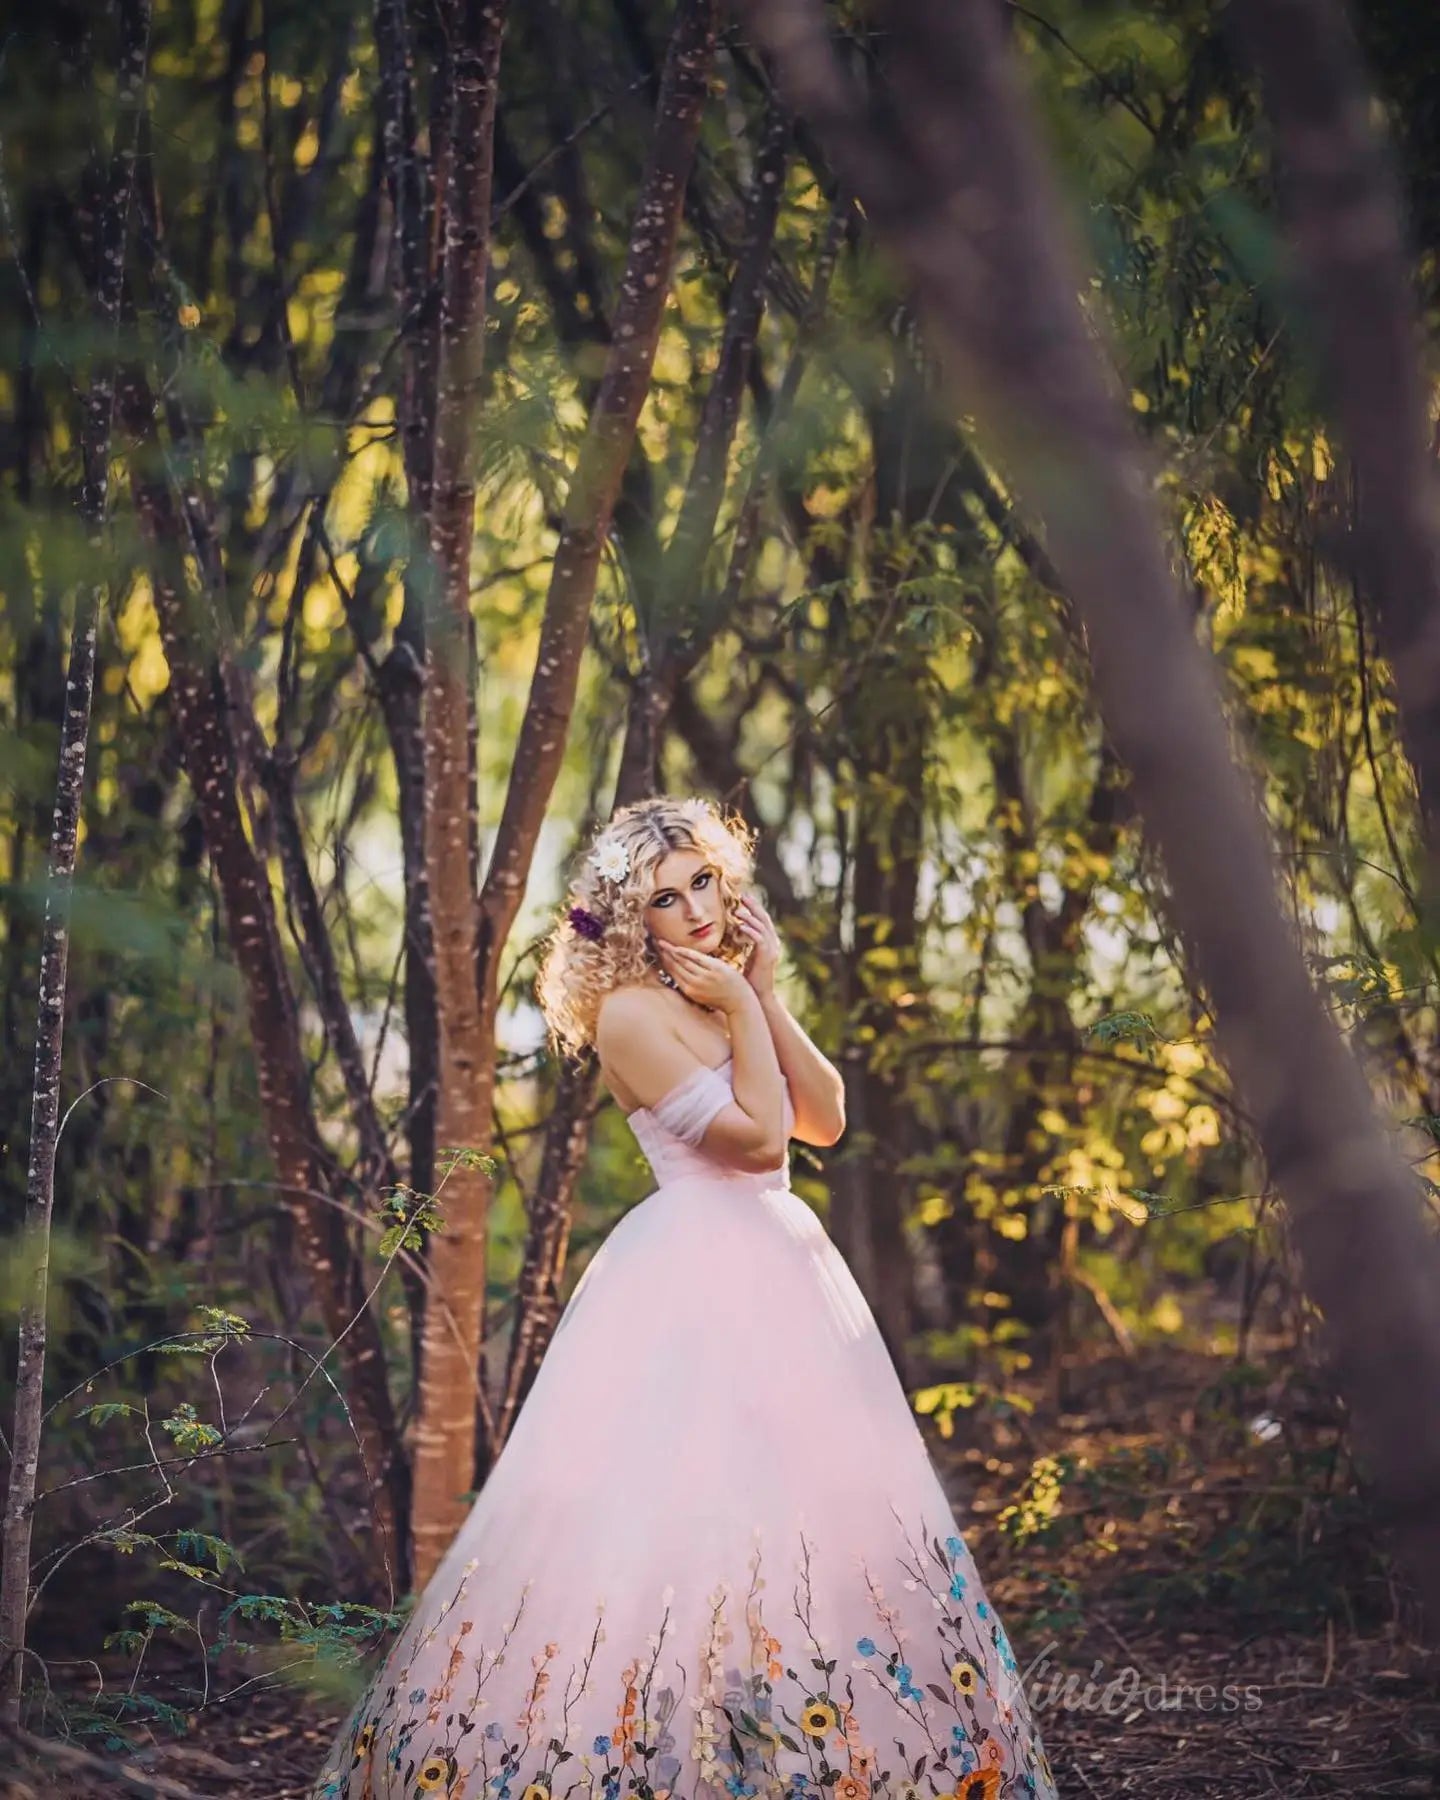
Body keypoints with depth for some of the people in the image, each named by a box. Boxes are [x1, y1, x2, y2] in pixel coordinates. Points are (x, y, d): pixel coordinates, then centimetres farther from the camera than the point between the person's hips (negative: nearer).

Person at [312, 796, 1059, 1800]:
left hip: (781, 1279, 8)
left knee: (816, 1526, 9)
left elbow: (826, 1119, 3)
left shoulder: (728, 992, 12)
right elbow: (756, 1137, -16)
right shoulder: (631, 1012, -12)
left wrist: (765, 997, -3)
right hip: (691, 1291, -8)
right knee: (686, 1514, -11)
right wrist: (745, 1011, -8)